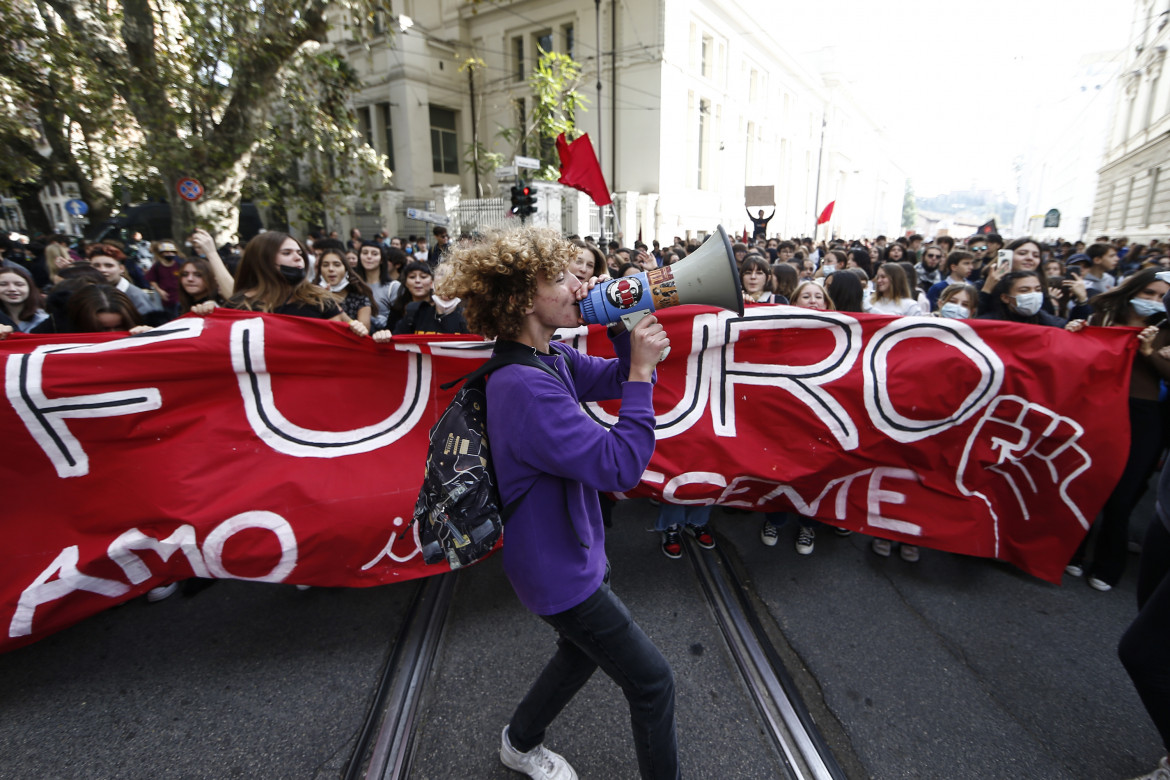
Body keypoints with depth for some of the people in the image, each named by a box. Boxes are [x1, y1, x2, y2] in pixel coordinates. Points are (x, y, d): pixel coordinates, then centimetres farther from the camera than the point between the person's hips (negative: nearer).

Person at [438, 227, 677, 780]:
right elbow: (619, 467, -32)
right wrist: (642, 371, -27)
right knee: (652, 680, 6)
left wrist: (623, 329, -10)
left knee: (583, 650, 32)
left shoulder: (551, 359, -2)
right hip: (558, 569, -10)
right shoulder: (524, 387, -32)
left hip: (570, 550, 10)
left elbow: (615, 381, 7)